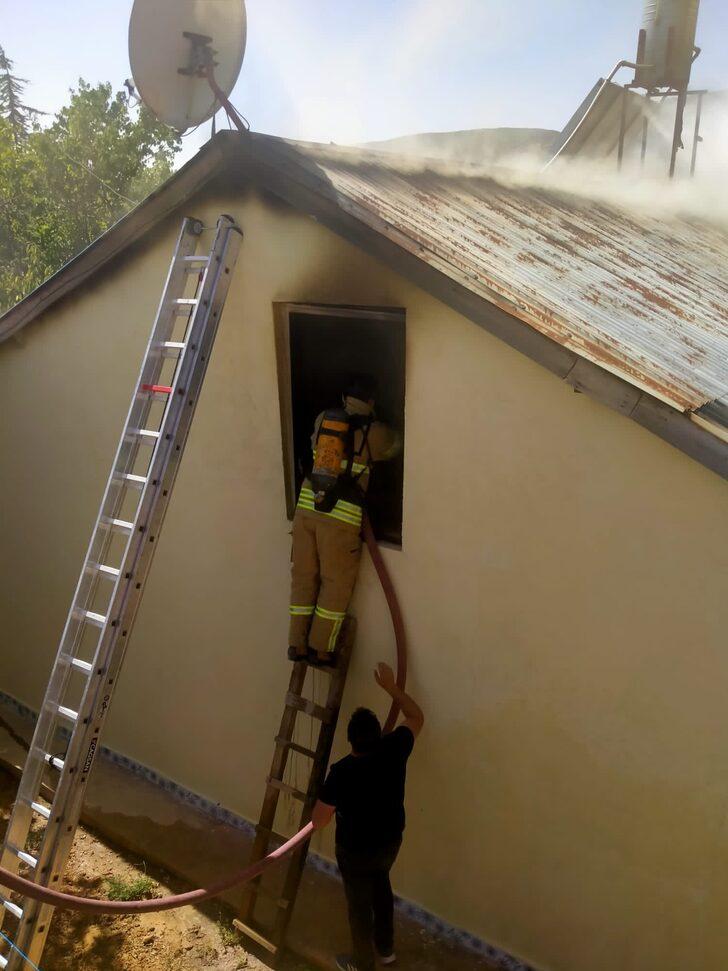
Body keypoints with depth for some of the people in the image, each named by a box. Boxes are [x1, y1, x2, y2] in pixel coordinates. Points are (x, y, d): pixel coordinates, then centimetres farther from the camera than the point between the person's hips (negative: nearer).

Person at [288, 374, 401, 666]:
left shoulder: (322, 420, 10)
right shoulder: (375, 433, -2)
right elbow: (396, 445, 19)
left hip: (307, 507, 4)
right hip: (342, 515, -4)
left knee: (304, 576, 13)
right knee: (337, 583, 9)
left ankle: (297, 644, 19)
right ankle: (320, 647, 13)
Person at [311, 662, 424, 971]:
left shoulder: (342, 772, -32)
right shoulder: (394, 749, -22)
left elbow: (318, 821, -21)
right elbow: (416, 716, -2)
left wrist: (327, 799, -1)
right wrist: (390, 686, 2)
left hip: (356, 850, -4)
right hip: (390, 841, 5)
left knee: (359, 904, 18)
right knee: (381, 884, 31)